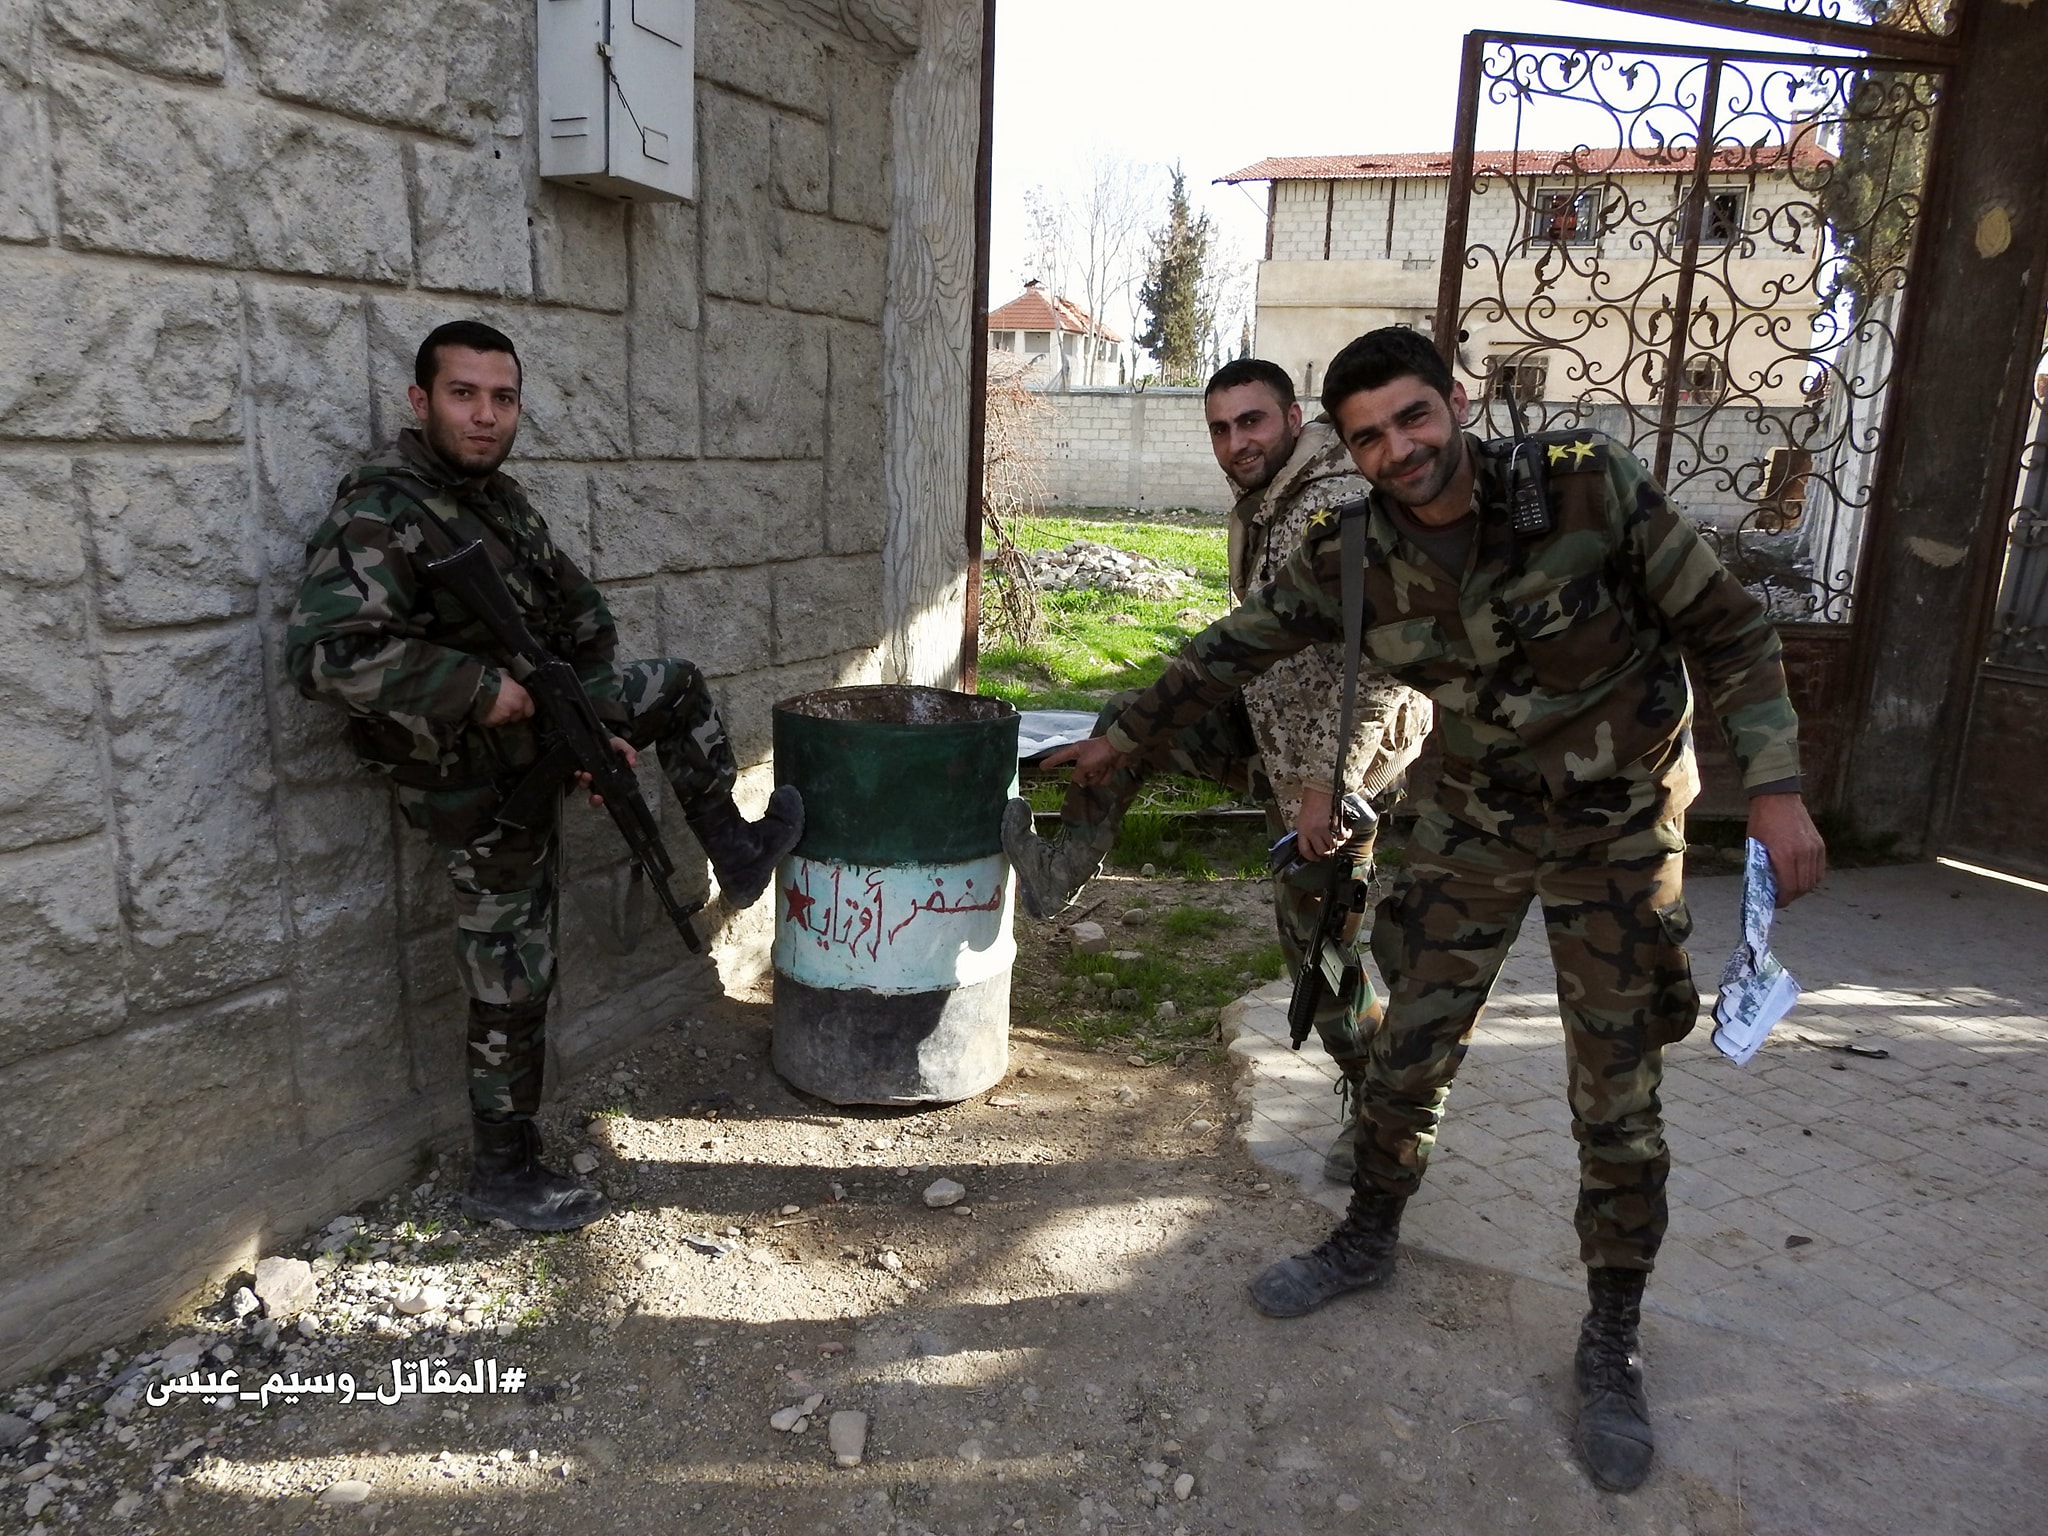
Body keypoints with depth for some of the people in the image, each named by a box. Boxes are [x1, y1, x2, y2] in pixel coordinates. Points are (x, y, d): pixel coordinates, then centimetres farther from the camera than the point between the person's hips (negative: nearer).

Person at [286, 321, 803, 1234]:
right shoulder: (381, 514, -24)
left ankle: (732, 852, 23)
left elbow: (578, 612, 12)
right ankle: (504, 1177, 20)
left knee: (677, 686, 14)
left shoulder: (498, 498, 3)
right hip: (480, 783, -8)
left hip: (540, 724, 8)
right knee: (512, 985, 2)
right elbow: (325, 654, -37)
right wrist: (481, 691, -31)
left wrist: (602, 723, 2)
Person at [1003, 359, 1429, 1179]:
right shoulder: (1258, 506, 8)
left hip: (1338, 754, -9)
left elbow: (1376, 664, -28)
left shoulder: (1342, 508, -24)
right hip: (1271, 728, 9)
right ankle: (1061, 870, 14)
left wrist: (1325, 782, -28)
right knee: (1134, 713, 6)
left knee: (1315, 940, 0)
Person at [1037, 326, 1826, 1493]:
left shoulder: (1593, 486, -22)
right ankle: (1369, 1242, 35)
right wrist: (1127, 738, 9)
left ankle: (1613, 1342, 23)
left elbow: (1730, 630, -13)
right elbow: (1231, 652, 1)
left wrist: (1776, 790, -20)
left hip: (1621, 827, -2)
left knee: (1618, 1095, 4)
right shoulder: (1351, 558, -13)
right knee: (1412, 1048, 9)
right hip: (1476, 821, 3)